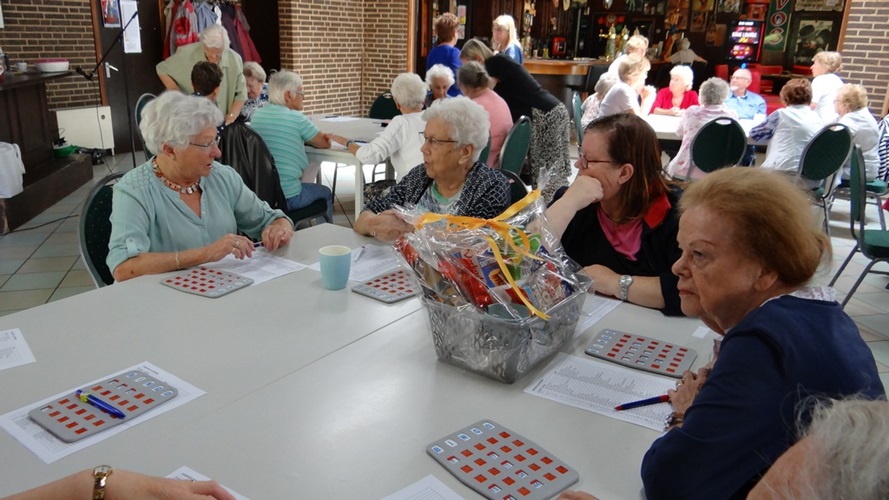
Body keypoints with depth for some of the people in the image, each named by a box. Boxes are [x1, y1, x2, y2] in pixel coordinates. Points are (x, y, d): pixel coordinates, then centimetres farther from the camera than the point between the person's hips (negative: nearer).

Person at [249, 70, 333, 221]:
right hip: (288, 197, -6)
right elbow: (325, 144, 0)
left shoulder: (257, 115, 2)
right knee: (326, 193, 24)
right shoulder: (297, 119, -14)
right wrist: (308, 139, 19)